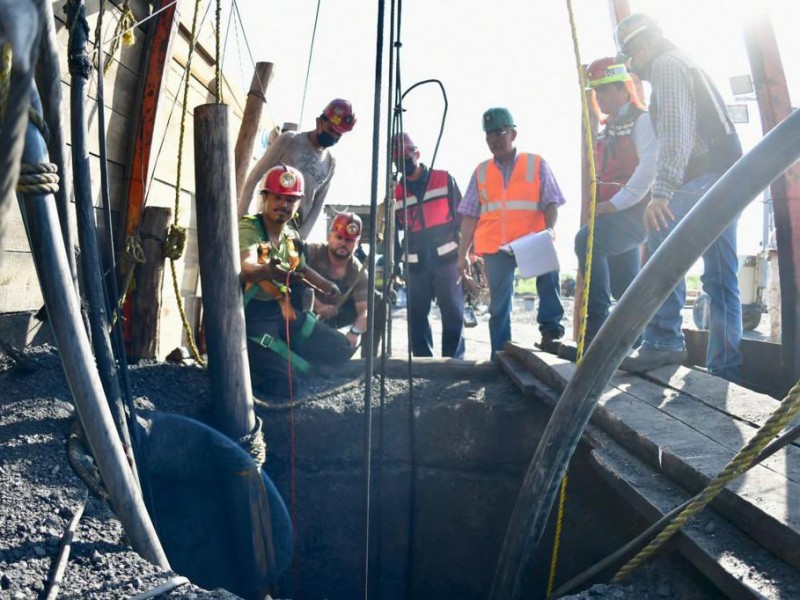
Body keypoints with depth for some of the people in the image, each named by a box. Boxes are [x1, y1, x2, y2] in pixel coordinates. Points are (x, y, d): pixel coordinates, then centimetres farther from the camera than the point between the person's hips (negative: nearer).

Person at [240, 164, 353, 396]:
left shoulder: (292, 237, 5)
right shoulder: (247, 229, -18)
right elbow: (246, 268, -40)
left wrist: (328, 286, 25)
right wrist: (268, 271, -61)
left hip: (286, 312, 8)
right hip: (253, 317, -7)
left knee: (340, 349, 6)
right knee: (283, 383, -21)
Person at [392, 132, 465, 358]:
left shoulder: (445, 180, 4)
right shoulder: (396, 192, 11)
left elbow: (461, 217, 4)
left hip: (447, 259, -3)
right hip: (416, 264, 3)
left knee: (452, 313, 0)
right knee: (416, 315, 4)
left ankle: (454, 361, 8)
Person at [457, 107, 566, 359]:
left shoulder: (536, 164, 7)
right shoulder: (481, 171, 14)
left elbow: (551, 203, 1)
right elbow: (470, 216, 11)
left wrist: (549, 229, -19)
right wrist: (462, 254, 6)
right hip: (494, 247, 3)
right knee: (498, 305, 3)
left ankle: (550, 326, -17)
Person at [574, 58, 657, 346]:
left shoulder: (642, 120, -4)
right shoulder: (607, 130, 20)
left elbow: (650, 166, -19)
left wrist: (617, 202, -24)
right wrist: (599, 206, 7)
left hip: (634, 211, -9)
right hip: (612, 214, 9)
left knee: (586, 240, -30)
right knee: (623, 285, 11)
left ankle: (597, 328, -29)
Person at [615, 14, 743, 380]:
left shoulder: (666, 65, 0)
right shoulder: (685, 66, 31)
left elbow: (674, 131, -17)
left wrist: (661, 192, -26)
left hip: (709, 176, -10)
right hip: (726, 177, 10)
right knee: (721, 281, 6)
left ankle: (664, 341, -30)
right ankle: (724, 372, 8)